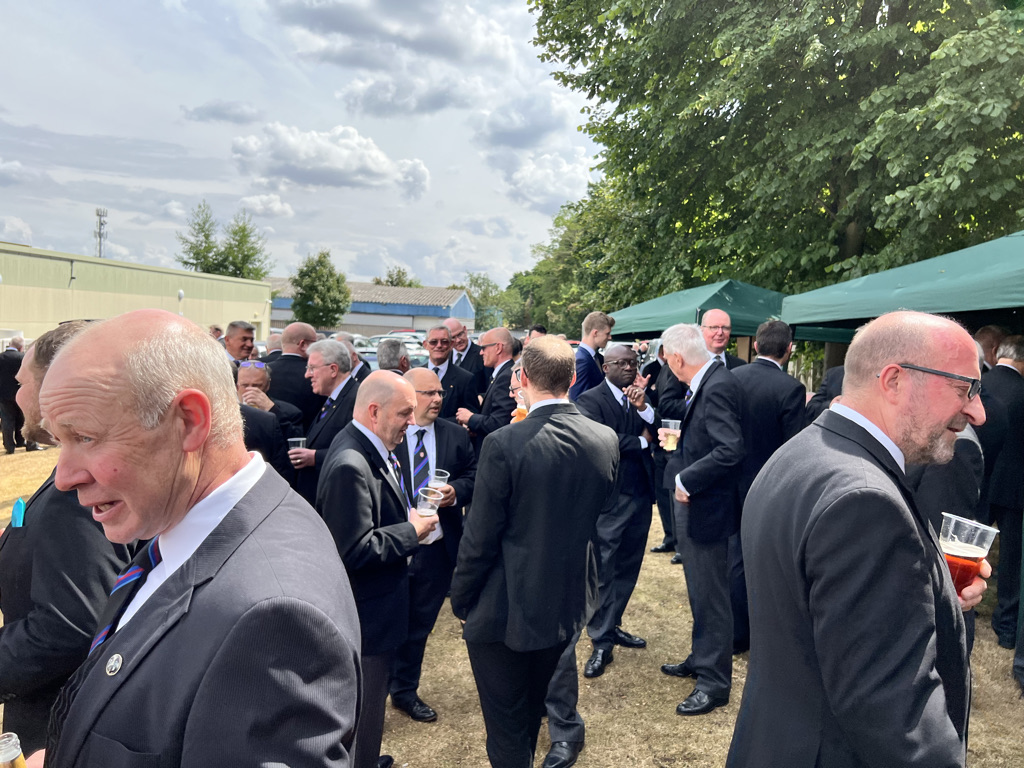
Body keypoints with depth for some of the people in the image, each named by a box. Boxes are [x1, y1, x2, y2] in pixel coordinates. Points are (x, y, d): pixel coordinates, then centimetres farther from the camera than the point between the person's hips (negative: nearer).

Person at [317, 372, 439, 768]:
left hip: (374, 602, 10)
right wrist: (412, 531, -19)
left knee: (369, 696, 27)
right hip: (365, 614, -10)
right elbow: (355, 551, -29)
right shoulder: (350, 466, -29)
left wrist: (409, 516, 0)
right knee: (365, 702, 8)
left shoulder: (371, 449, 3)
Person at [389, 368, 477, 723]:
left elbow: (473, 476, 8)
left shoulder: (456, 435, 3)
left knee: (419, 625, 19)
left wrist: (457, 490, -13)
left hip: (436, 548, 4)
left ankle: (405, 691, 38)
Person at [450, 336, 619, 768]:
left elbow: (480, 538, -18)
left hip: (505, 609, -6)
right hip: (568, 603, 6)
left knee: (506, 731, 12)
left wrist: (460, 599, -3)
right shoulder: (606, 441, -8)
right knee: (532, 712, 28)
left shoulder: (504, 445, -24)